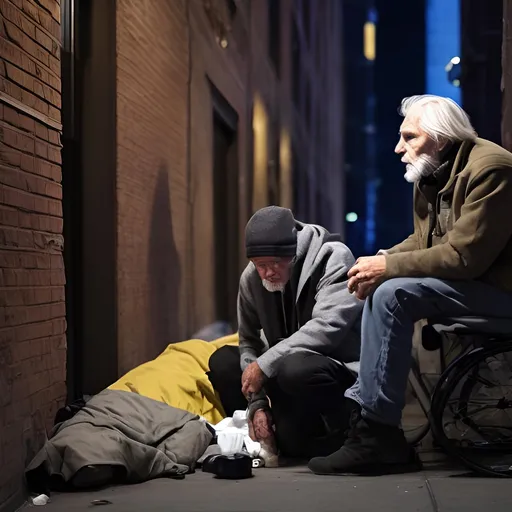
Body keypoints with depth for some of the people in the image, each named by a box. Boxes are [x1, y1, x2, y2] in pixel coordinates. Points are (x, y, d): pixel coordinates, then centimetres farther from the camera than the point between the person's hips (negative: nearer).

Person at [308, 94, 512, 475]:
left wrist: (388, 266, -22)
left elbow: (464, 256, -26)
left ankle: (378, 435, -20)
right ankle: (365, 407, -5)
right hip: (471, 280, 10)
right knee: (381, 288, 1)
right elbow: (423, 241, 12)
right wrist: (382, 261, -8)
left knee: (394, 295, -23)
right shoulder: (431, 174, 10)